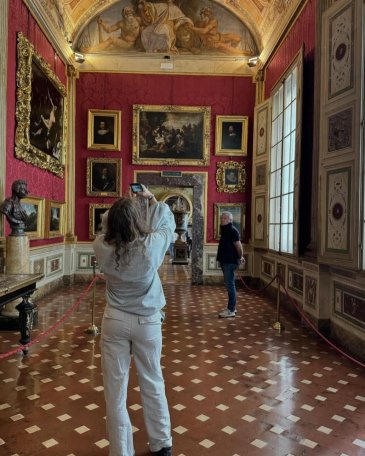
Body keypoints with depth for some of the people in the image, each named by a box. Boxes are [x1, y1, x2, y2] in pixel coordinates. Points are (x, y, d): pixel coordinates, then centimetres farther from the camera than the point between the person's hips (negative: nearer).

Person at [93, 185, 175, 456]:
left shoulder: (102, 247, -13)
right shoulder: (152, 245, -18)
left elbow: (107, 226, 9)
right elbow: (168, 223, 1)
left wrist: (123, 205, 18)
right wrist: (151, 199, 15)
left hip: (115, 322, 1)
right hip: (147, 322, 0)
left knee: (115, 390, 11)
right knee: (153, 385, 17)